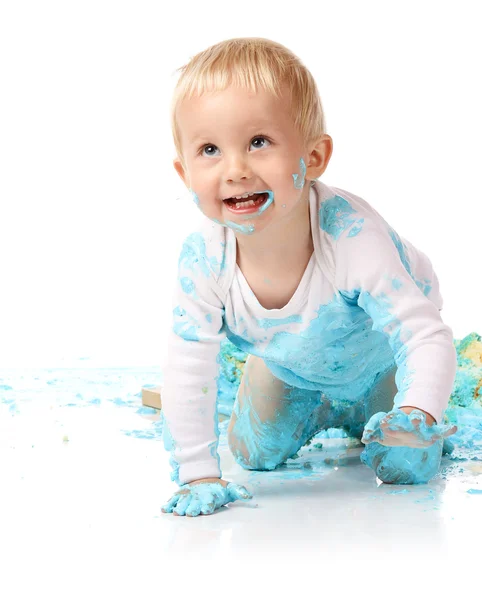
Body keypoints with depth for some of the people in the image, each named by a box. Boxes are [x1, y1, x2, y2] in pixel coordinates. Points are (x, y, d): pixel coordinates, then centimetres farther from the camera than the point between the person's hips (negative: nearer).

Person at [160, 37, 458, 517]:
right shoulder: (203, 260, -35)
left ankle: (366, 413, 29)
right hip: (288, 366, 3)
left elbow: (425, 334, -40)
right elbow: (187, 368, -26)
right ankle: (321, 413, 38)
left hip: (378, 359, -3)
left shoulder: (351, 234, -44)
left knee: (406, 469, -3)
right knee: (254, 454, 10)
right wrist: (197, 474, -29)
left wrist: (419, 411, -60)